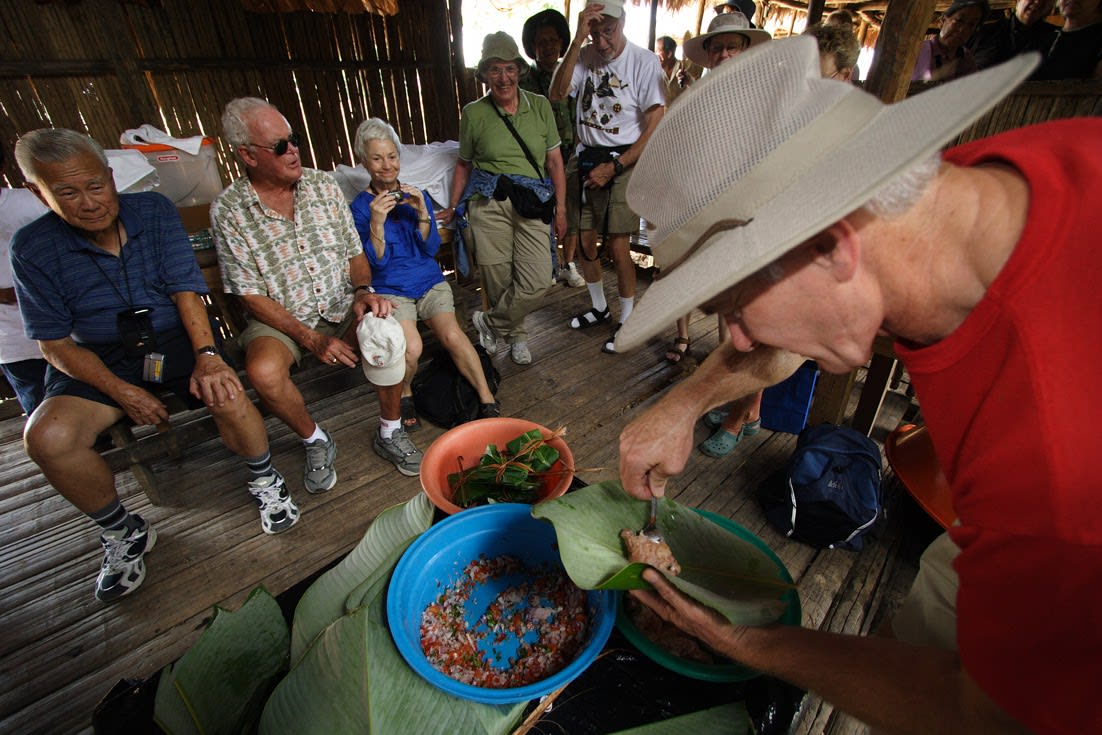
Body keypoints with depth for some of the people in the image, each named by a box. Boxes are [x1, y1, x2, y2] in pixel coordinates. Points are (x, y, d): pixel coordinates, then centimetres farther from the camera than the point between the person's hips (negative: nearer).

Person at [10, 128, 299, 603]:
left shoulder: (154, 212, -2)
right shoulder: (32, 249, -2)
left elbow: (186, 291, -9)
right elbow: (55, 344, -3)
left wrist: (206, 355, -26)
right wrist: (122, 392, -18)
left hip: (175, 338, -1)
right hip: (98, 361, 2)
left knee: (227, 396, -32)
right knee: (46, 436, -25)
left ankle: (265, 483, -3)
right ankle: (122, 534, 1)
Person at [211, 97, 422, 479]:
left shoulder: (323, 185, 2)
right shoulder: (228, 211, -8)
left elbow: (355, 252, 6)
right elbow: (252, 296, -9)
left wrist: (363, 291, -15)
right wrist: (311, 339, -20)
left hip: (342, 304, 2)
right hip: (280, 317, -1)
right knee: (263, 371, -31)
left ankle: (390, 434, -6)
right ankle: (316, 442, 0)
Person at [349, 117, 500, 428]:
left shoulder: (417, 195, 9)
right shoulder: (360, 206, 0)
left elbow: (431, 249, 1)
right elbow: (377, 262, -8)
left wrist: (421, 213, -13)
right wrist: (377, 222, -22)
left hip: (430, 281, 2)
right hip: (390, 289, -2)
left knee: (452, 335, -26)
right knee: (410, 348, -28)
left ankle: (487, 399, -16)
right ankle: (404, 395, 2)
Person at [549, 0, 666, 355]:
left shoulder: (644, 62, -7)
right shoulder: (584, 56, 3)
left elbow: (655, 130, -9)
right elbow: (557, 93, -14)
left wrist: (613, 167, -13)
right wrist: (578, 39, -21)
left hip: (624, 161, -4)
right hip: (585, 158, 4)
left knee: (618, 246, -8)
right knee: (585, 240, 6)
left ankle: (627, 320, 10)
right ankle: (599, 307, 27)